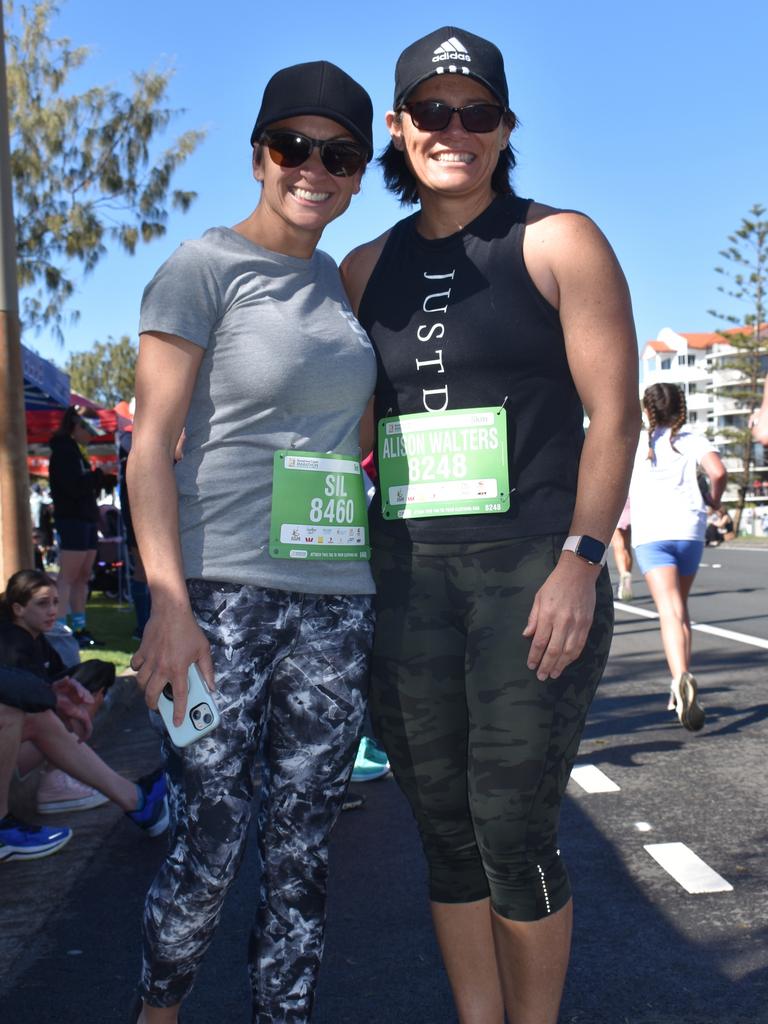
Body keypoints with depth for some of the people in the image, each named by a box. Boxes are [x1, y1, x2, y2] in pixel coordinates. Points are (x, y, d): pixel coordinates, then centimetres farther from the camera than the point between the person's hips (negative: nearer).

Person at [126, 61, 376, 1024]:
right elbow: (151, 445, -6)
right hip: (223, 598, -5)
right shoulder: (202, 268, -2)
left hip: (336, 600, 5)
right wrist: (168, 603, -15)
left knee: (302, 847, 9)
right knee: (209, 847, 0)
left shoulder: (345, 283, 15)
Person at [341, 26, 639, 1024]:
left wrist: (579, 566, -14)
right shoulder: (366, 268, 13)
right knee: (445, 829, 10)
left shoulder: (558, 242, 1)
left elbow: (614, 416, -5)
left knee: (513, 829, -2)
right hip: (408, 575, 5)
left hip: (532, 569, -4)